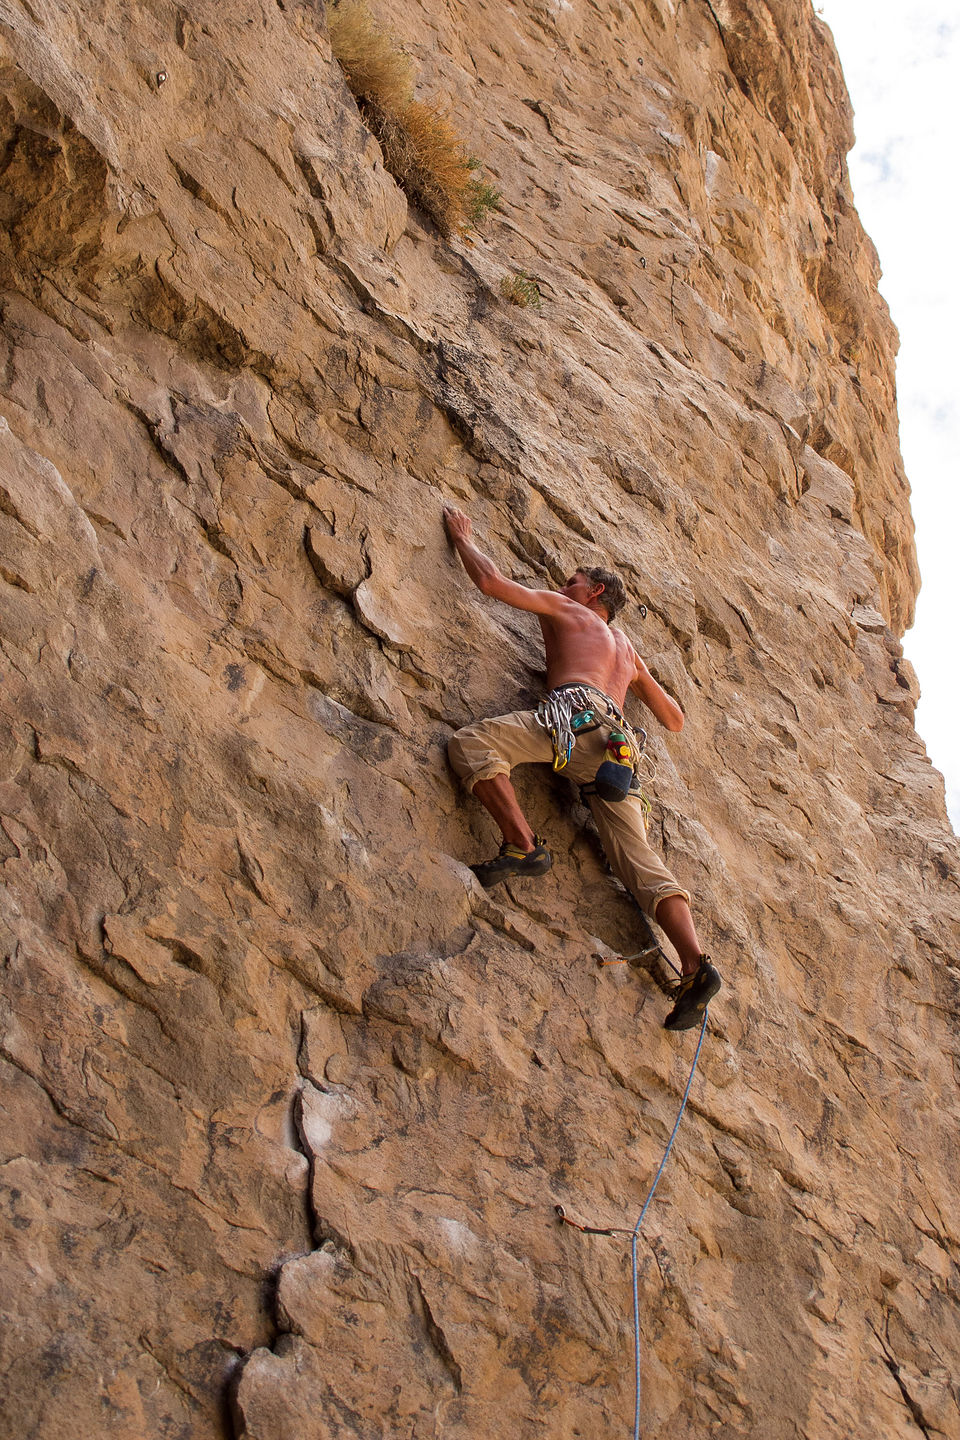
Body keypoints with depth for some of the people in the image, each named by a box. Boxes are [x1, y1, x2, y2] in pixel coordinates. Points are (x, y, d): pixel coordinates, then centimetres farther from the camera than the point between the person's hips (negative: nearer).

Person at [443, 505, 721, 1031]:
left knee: (471, 742, -13)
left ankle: (523, 846, -28)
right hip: (617, 748, 6)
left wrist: (462, 538, 35)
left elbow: (490, 580, 17)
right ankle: (695, 965, -19)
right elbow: (675, 719, 45)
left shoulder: (563, 609, 24)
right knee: (639, 860, -3)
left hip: (577, 713, -6)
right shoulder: (628, 652, 40)